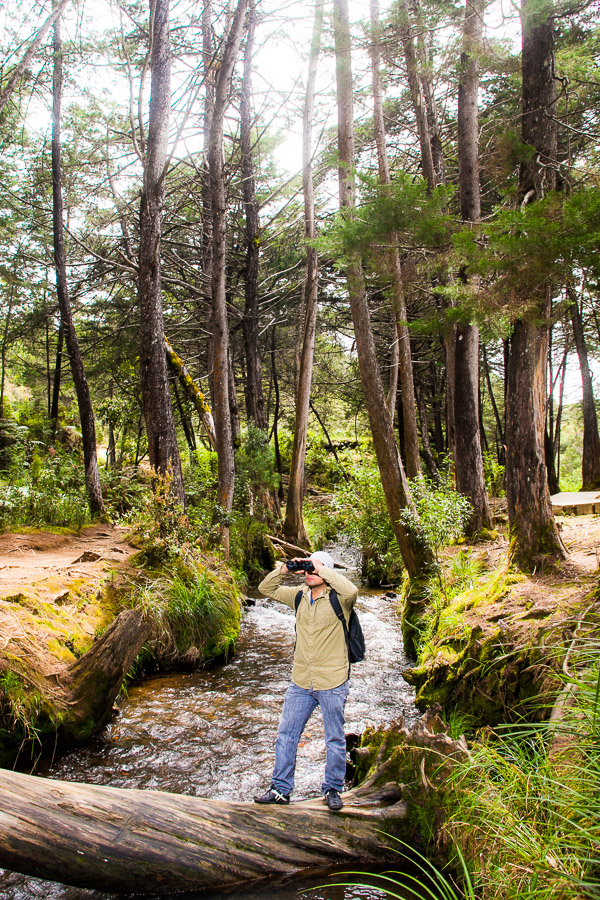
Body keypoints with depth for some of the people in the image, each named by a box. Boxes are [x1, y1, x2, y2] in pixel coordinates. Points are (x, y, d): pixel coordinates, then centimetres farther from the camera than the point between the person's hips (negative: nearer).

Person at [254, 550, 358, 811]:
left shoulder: (337, 599, -12)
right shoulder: (299, 596, 4)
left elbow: (351, 590, -35)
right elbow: (266, 588, 10)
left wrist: (323, 569, -26)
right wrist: (284, 569, -7)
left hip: (332, 684, -5)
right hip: (300, 683, 5)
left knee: (335, 740, 11)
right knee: (286, 735, 10)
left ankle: (332, 790, 29)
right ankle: (281, 789, 24)